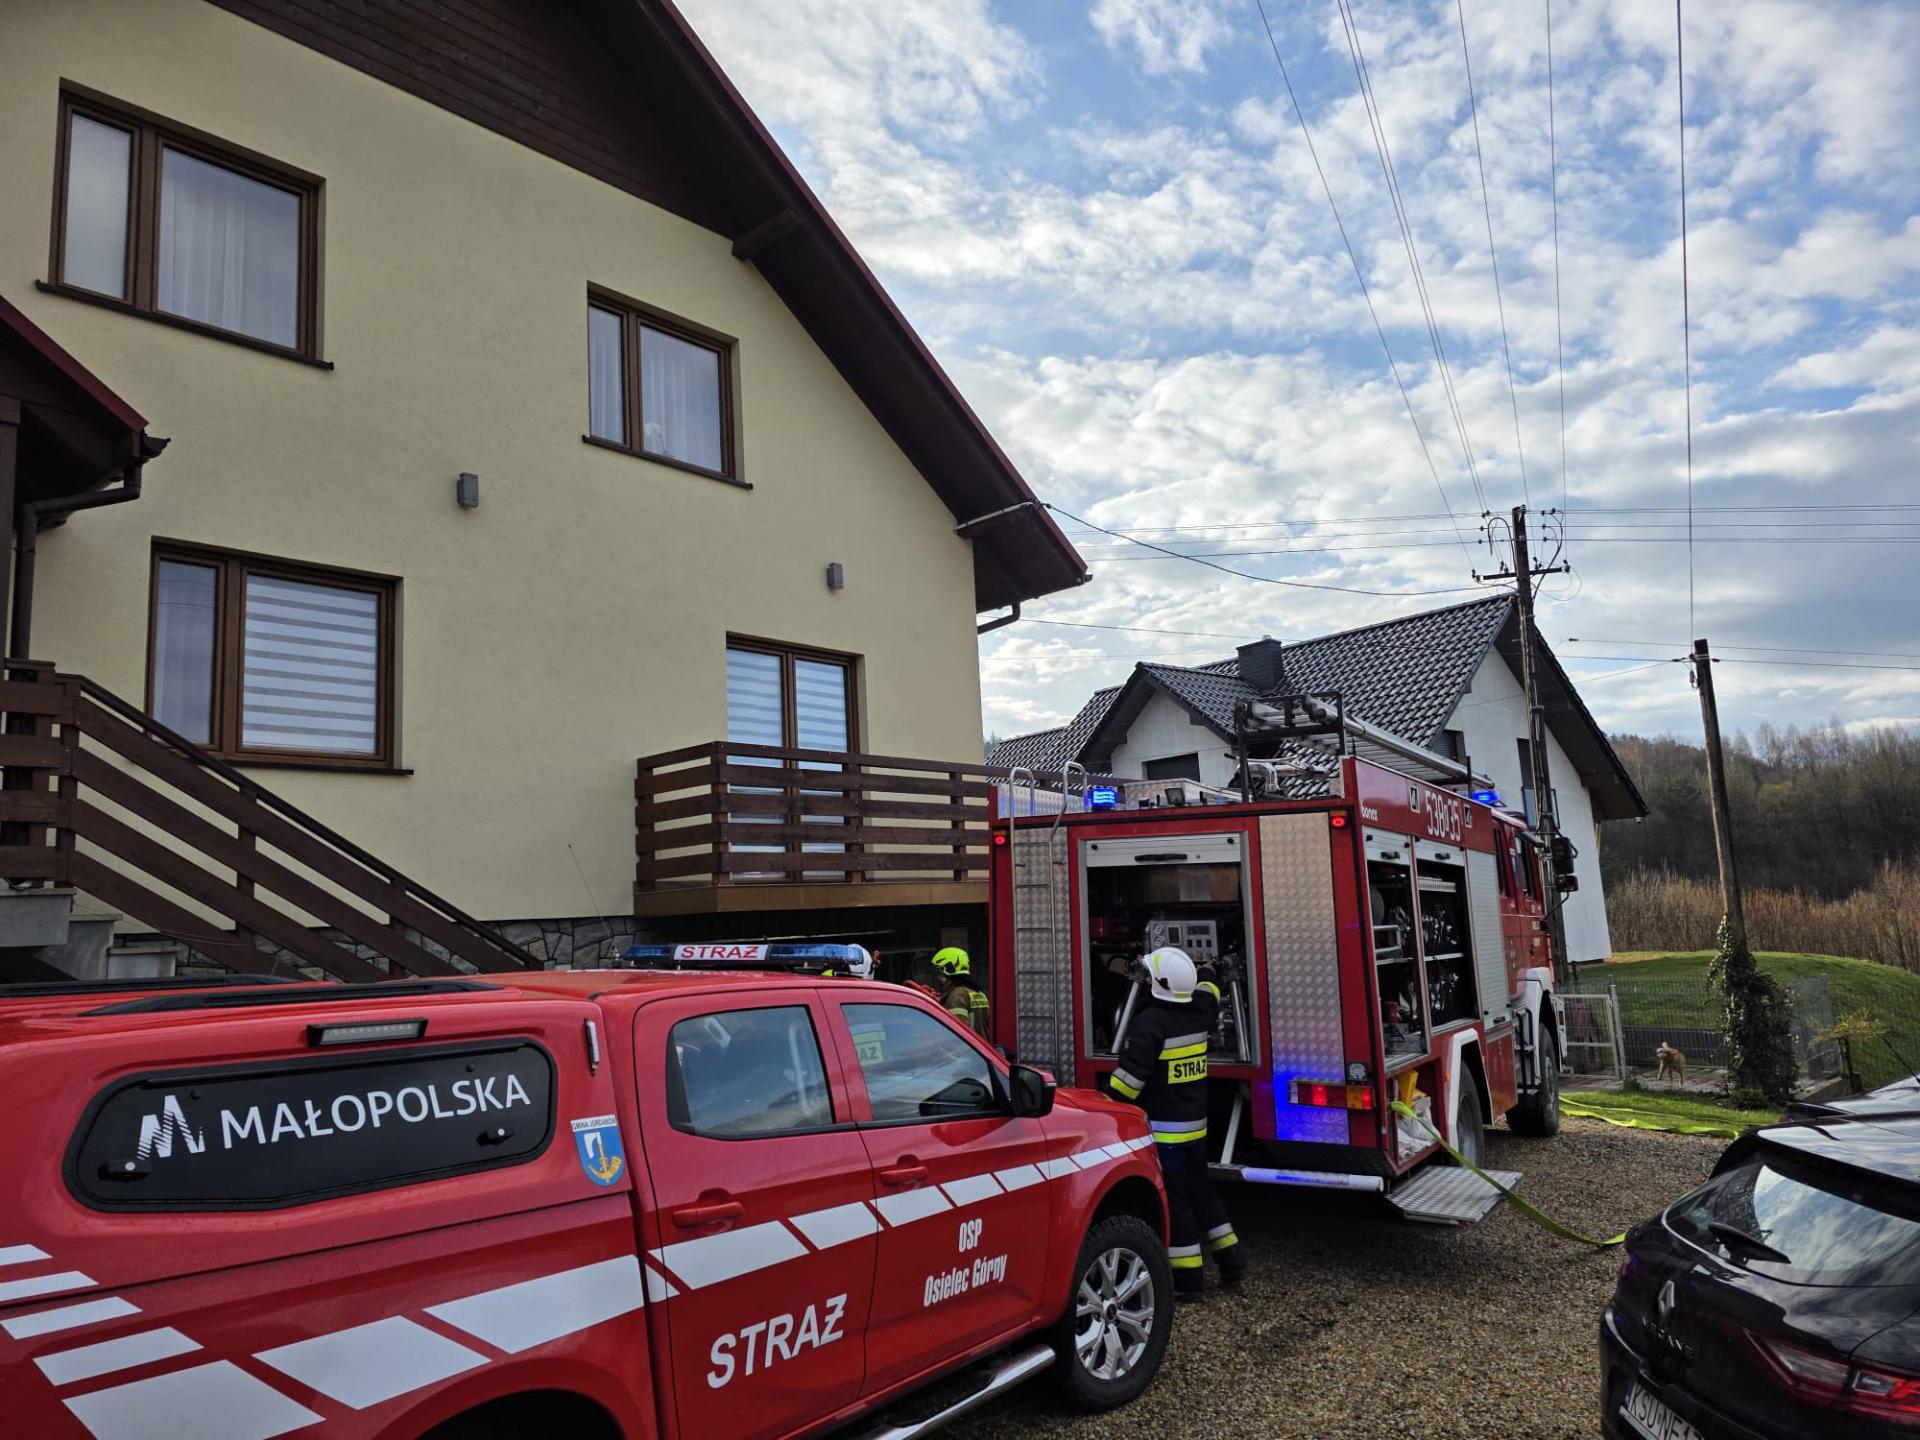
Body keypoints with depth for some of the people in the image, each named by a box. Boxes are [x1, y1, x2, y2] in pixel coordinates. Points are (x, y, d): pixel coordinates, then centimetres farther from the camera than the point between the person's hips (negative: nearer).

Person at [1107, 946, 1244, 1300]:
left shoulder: (1149, 1023, -21)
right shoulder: (1200, 1012, 2)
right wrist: (1189, 976, 38)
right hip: (1195, 1124, 8)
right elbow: (1208, 990, 27)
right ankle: (1230, 1259, 27)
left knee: (1171, 1201, 0)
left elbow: (1130, 1076, -23)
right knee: (1200, 1190, 21)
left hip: (1162, 1129, -8)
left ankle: (1188, 1276, 5)